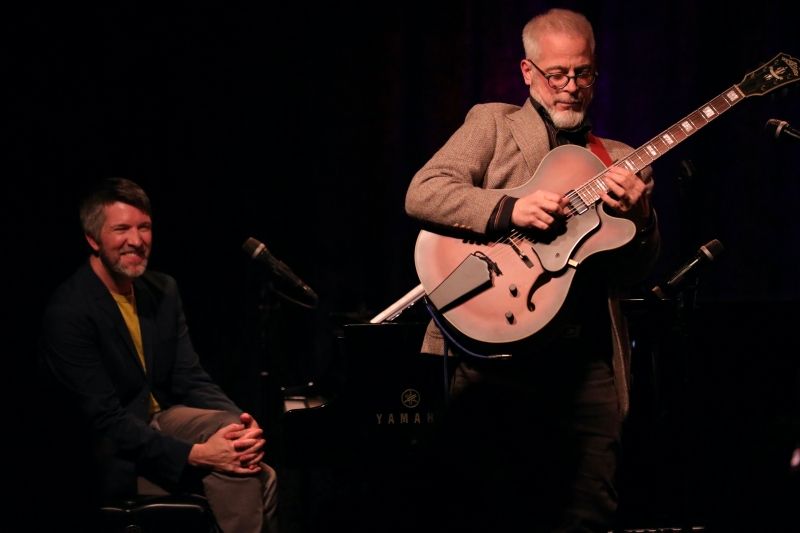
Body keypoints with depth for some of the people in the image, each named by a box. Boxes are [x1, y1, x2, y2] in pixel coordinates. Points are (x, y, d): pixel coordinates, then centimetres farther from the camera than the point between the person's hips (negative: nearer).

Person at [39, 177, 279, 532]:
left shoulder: (163, 290, 5)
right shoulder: (68, 313, -19)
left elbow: (190, 381, 5)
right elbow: (108, 421, -22)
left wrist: (241, 425, -17)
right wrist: (198, 453, -31)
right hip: (116, 462, -7)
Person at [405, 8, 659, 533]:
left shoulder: (621, 161, 18)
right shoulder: (492, 124, 10)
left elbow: (638, 273, 13)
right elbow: (421, 194, -5)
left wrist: (639, 217, -8)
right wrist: (511, 209, -17)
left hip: (588, 365, 3)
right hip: (495, 350, -3)